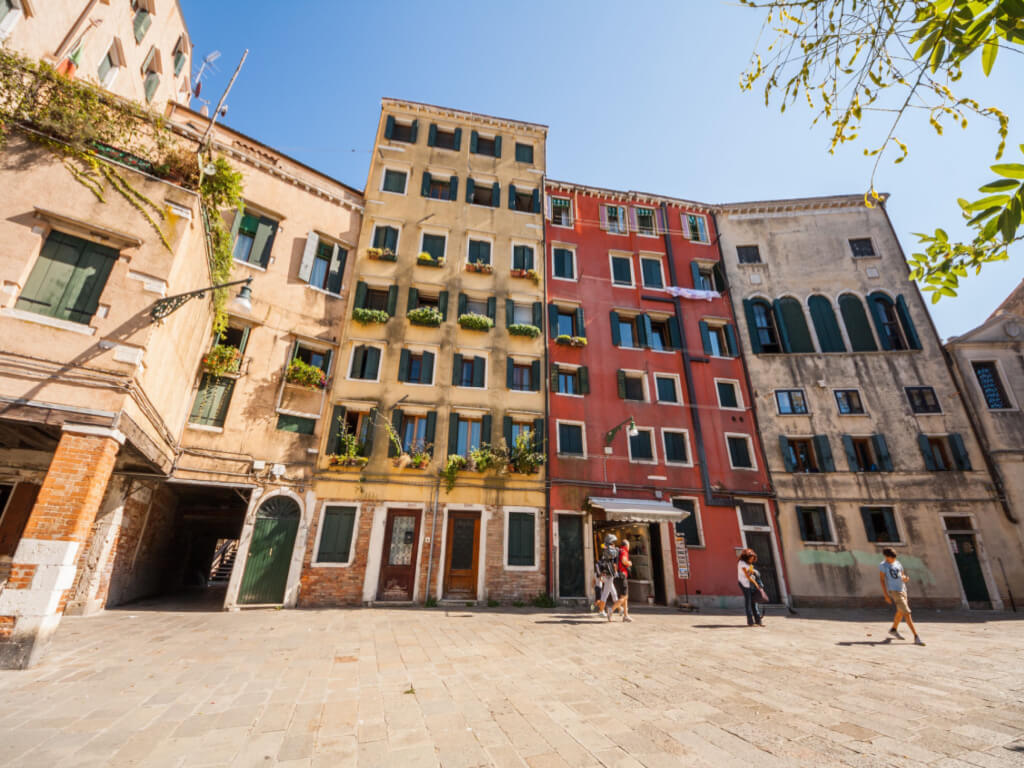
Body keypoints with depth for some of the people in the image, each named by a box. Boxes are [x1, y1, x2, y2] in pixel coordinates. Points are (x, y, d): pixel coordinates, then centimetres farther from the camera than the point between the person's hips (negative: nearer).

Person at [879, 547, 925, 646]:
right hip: (894, 591, -7)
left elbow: (903, 576, 15)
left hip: (903, 589, 7)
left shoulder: (898, 563, 8)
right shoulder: (882, 565, -10)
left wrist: (905, 578, -11)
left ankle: (893, 630, 37)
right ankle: (916, 637, -9)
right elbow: (882, 580, -11)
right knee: (907, 613, -12)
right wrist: (886, 595, -15)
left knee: (901, 611, 19)